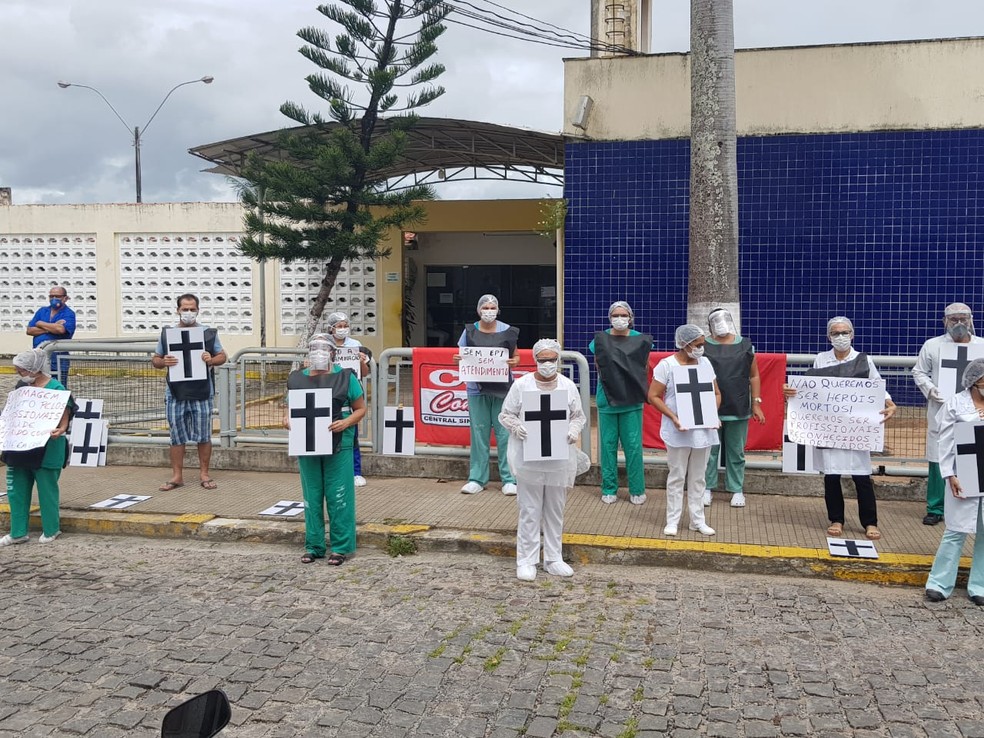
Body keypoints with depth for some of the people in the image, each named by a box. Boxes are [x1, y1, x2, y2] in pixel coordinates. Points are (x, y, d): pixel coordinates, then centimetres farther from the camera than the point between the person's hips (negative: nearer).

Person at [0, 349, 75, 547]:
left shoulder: (56, 388, -11)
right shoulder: (21, 386, 8)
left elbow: (64, 421, -13)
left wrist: (59, 431, -32)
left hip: (46, 450, -7)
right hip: (19, 448, 7)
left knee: (47, 490, 5)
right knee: (16, 491, 10)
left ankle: (51, 530, 19)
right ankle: (18, 532, 19)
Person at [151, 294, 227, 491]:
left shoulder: (209, 333, 4)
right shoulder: (167, 333, 8)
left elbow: (222, 356, 7)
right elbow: (155, 360, 11)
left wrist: (211, 360, -15)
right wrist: (163, 362, -13)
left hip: (201, 391, -1)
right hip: (175, 392, 1)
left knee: (204, 435, 5)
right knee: (177, 435, 7)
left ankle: (204, 474, 16)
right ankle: (177, 476, 16)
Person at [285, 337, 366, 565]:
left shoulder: (345, 377, -1)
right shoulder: (297, 378, 9)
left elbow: (360, 408, 1)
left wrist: (345, 423, -16)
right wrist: (287, 418, -3)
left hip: (338, 446, -3)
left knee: (338, 498, 1)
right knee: (312, 497, 10)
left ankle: (341, 547, 11)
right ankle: (314, 546, 21)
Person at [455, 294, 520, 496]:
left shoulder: (507, 331, 2)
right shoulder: (470, 330, 4)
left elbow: (516, 356, 7)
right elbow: (462, 356, 11)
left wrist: (514, 362, -15)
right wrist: (458, 359, -12)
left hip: (502, 388, -1)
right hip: (477, 388, 1)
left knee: (504, 433, 0)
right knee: (479, 432, 5)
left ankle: (509, 479, 7)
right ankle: (477, 479, 13)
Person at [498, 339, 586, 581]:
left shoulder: (569, 386, 3)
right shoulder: (521, 385, -4)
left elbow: (579, 416, 11)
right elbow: (505, 414, 1)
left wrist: (574, 430, -10)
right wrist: (516, 427, -19)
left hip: (559, 460, 3)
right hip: (529, 459, -3)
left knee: (555, 511, 13)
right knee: (530, 511, 3)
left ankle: (553, 558, 25)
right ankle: (526, 560, 13)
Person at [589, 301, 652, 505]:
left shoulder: (639, 339, 3)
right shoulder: (601, 339, 3)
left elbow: (644, 368, 8)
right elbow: (599, 367, 7)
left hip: (632, 399, 0)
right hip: (607, 398, 1)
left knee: (633, 444, 0)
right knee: (608, 444, 5)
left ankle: (637, 490, 11)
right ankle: (609, 489, 15)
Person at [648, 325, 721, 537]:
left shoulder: (705, 363, 6)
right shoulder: (666, 365, -9)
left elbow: (716, 393, 13)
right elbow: (653, 396, -9)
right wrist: (673, 417, -19)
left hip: (703, 430, 4)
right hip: (678, 431, -4)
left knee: (698, 477, 12)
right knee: (677, 476, 4)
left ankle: (697, 520, 21)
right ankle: (672, 520, 14)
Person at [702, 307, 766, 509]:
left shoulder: (745, 346, 6)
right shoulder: (704, 346, 1)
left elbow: (754, 377, 9)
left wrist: (756, 404, 5)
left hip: (739, 410, 1)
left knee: (736, 452, 9)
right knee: (709, 451, 5)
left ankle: (736, 490, 19)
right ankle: (707, 488, 17)